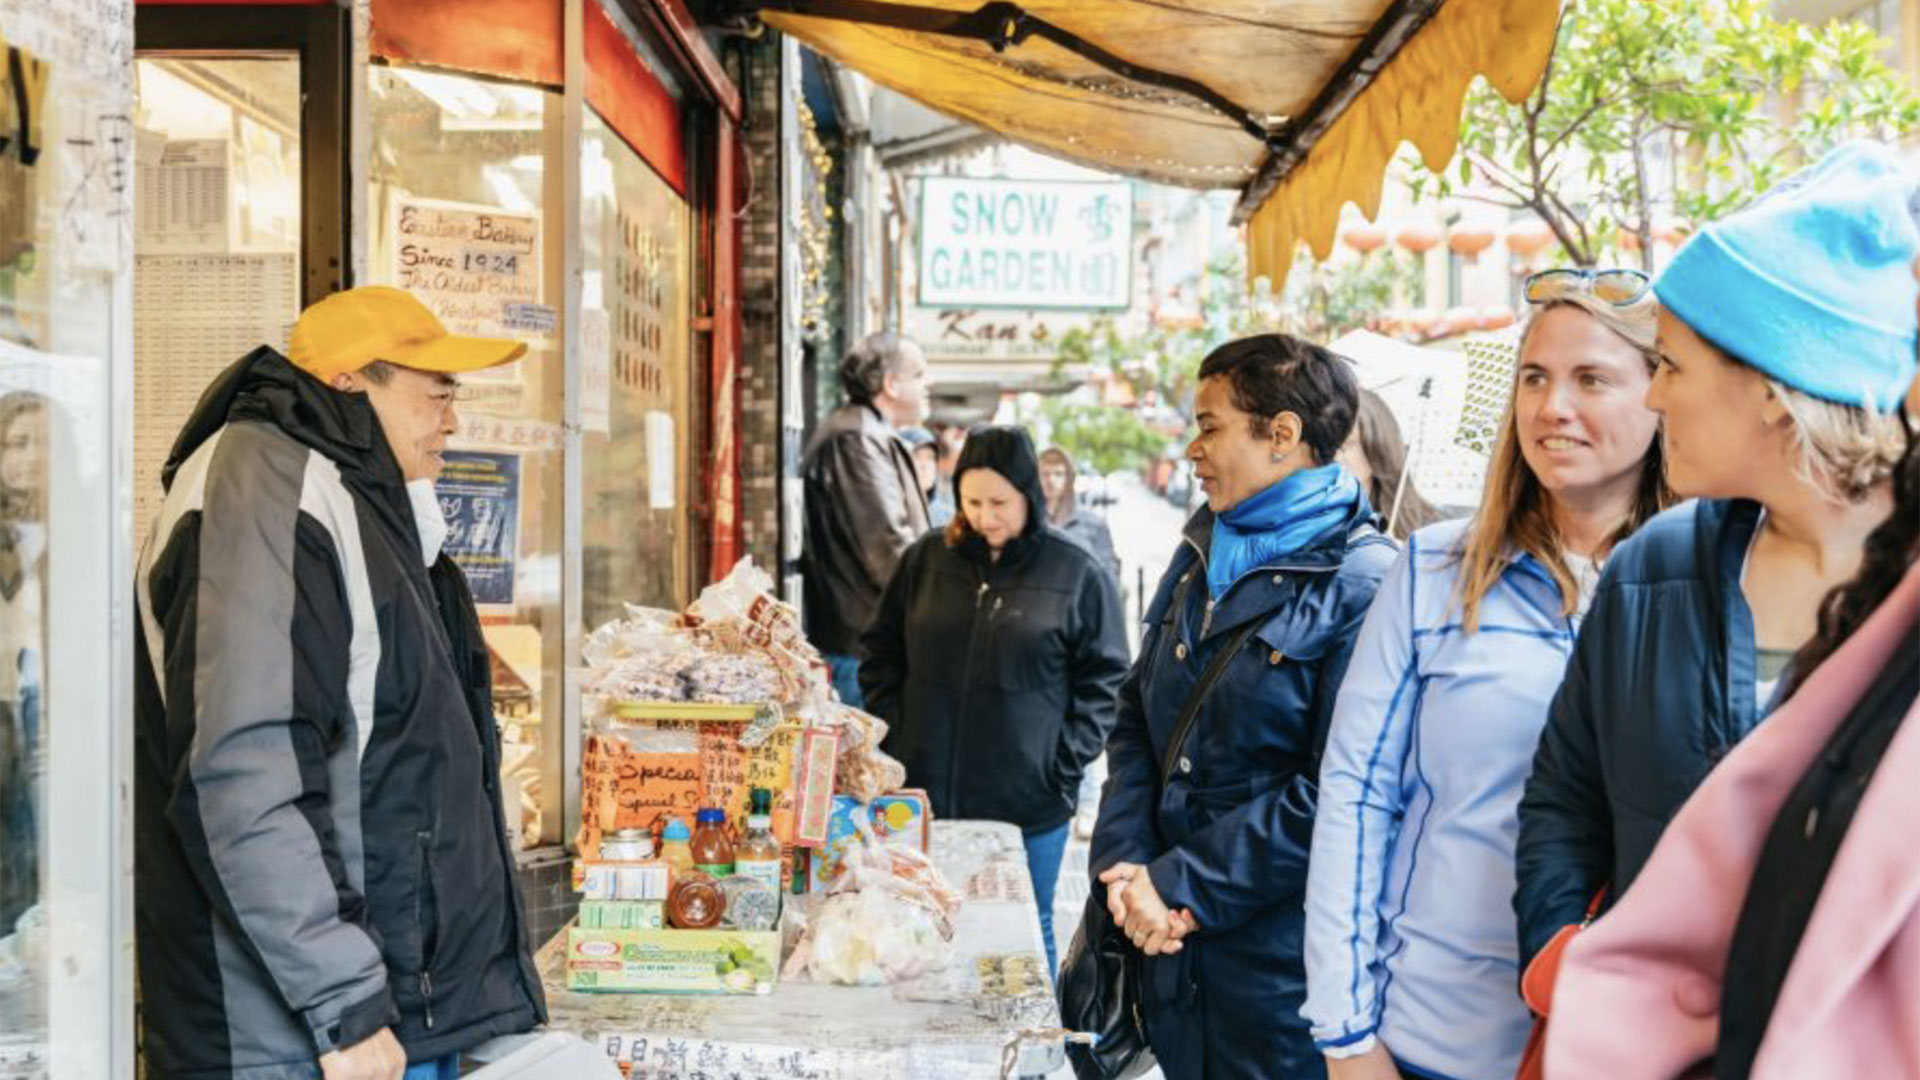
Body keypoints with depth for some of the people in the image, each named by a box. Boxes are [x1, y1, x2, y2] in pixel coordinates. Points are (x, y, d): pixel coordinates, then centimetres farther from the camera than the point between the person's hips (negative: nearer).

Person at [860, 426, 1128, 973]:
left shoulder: (1076, 572, -3)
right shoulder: (926, 559, 5)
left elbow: (1104, 680, 0)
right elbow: (882, 656, 14)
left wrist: (1064, 764, -7)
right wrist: (894, 739, 3)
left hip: (1031, 807, -2)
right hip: (925, 795, 3)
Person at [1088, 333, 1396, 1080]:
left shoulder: (1364, 586, -14)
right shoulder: (1200, 555, 10)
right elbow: (1136, 718, 10)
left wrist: (1180, 882, -17)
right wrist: (1122, 864, -5)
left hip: (1281, 959, -6)